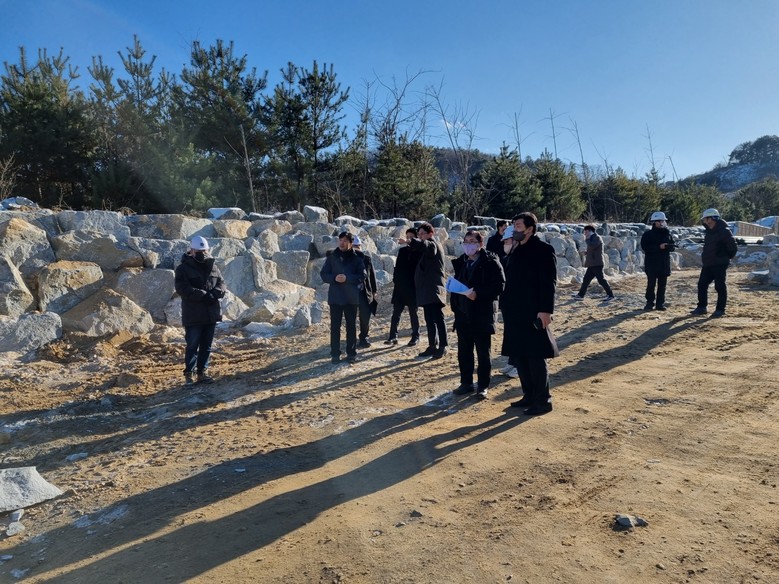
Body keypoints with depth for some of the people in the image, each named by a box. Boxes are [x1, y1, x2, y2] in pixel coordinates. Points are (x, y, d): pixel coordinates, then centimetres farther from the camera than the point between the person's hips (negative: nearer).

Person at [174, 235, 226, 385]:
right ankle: (188, 374, 11)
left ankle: (202, 372, 20)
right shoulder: (183, 268, -4)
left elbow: (221, 283, 9)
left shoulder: (212, 266, 12)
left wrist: (215, 293, -14)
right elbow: (182, 288, -16)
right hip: (193, 315, -5)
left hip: (211, 314, 5)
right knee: (192, 345, -1)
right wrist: (203, 295, -22)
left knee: (207, 345, 10)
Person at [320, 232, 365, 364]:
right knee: (335, 326, 3)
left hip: (351, 297, -1)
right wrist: (334, 278, -16)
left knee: (351, 325, 7)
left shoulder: (356, 258, 0)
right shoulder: (332, 257, 4)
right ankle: (335, 353, 10)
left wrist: (347, 278, -20)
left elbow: (362, 276, -6)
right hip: (335, 297, 1)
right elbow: (323, 274, 3)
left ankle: (351, 353, 17)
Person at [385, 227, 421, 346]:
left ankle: (415, 337, 14)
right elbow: (397, 267, 12)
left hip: (413, 287, -4)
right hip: (400, 286, 4)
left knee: (413, 313, 5)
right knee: (396, 312, 2)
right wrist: (394, 281, 6)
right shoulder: (402, 250, 11)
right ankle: (393, 336, 6)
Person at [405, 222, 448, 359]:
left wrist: (409, 241, -47)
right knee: (429, 319, 11)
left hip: (434, 288, -10)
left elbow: (425, 245, -32)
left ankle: (442, 346, -6)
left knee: (437, 317, -9)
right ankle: (432, 346, 17)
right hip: (427, 289, 10)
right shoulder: (426, 248, 23)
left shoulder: (433, 245, -8)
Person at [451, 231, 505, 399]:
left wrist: (478, 294, -23)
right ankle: (466, 383, 23)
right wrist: (455, 305, 10)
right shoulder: (461, 262, 12)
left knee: (483, 352, 4)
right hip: (463, 315, 6)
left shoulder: (491, 262, -8)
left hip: (482, 315, -6)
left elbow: (499, 286, -14)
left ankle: (483, 386, 14)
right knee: (463, 351, 11)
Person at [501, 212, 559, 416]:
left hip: (533, 313, -8)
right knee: (518, 356, 13)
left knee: (535, 358, -1)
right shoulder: (515, 250, 13)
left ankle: (542, 401, 11)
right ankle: (529, 396, 26)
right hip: (515, 313, 8)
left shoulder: (543, 250, -9)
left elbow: (549, 282, -15)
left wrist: (546, 310, -19)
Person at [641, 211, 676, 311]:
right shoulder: (648, 234, -1)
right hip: (651, 263, -4)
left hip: (664, 264, 4)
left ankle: (660, 303, 11)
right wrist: (659, 247, -20)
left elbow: (673, 246, 8)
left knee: (662, 285, 5)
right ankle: (650, 303, 7)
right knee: (651, 284, -3)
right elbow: (645, 247, -12)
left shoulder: (668, 234, 11)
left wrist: (666, 246, -15)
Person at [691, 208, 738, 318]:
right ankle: (701, 307, 18)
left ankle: (720, 309, 5)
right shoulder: (709, 230, 11)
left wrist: (727, 257, -3)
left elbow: (733, 247, -15)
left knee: (720, 286, -1)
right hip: (707, 264, 9)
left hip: (719, 264, -9)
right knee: (702, 284, 9)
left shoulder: (723, 231, -15)